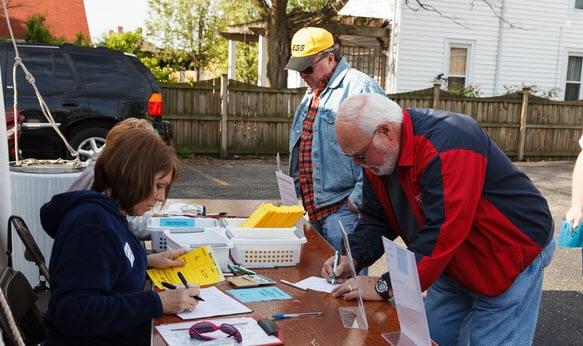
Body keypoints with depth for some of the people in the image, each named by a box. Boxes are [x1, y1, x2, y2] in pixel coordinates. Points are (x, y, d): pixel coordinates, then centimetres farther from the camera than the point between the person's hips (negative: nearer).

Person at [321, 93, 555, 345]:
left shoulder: (446, 145, -32)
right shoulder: (377, 157, -5)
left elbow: (441, 233, -36)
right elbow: (376, 219, 4)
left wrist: (385, 286, -31)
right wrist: (352, 258, -13)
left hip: (510, 256, -7)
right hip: (453, 264, 8)